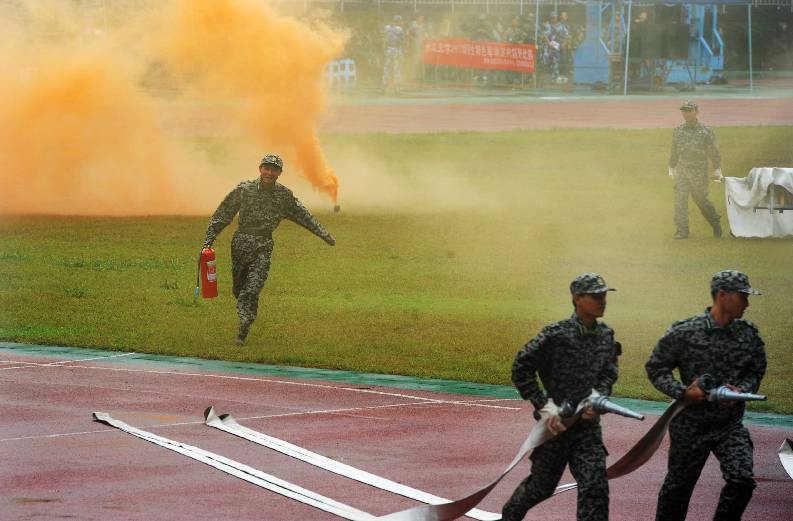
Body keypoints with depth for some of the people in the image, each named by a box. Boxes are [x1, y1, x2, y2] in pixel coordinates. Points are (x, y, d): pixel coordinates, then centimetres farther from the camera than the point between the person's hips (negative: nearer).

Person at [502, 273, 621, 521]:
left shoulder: (606, 335, 3)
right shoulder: (556, 335, -16)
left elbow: (609, 373, 11)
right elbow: (521, 370, -13)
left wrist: (597, 398, -9)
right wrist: (544, 406, -15)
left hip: (588, 422, 4)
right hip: (556, 423, -4)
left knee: (595, 486, -7)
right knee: (542, 484, 11)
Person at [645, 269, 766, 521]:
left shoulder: (748, 334, 1)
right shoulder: (684, 333, -11)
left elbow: (756, 371, 12)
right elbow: (655, 368, -3)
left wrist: (741, 391, -9)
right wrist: (683, 392, -17)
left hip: (730, 425, 2)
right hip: (690, 424, -2)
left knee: (742, 479, -18)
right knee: (678, 486, 11)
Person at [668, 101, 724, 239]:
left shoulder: (705, 132, -3)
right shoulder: (679, 130, 9)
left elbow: (713, 152, -1)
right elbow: (674, 151, 17)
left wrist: (717, 171, -4)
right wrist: (671, 169, 17)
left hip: (699, 172, -3)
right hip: (681, 170, 3)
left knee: (701, 199, 3)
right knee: (680, 199, -6)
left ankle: (715, 223, 26)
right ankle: (682, 230, -3)